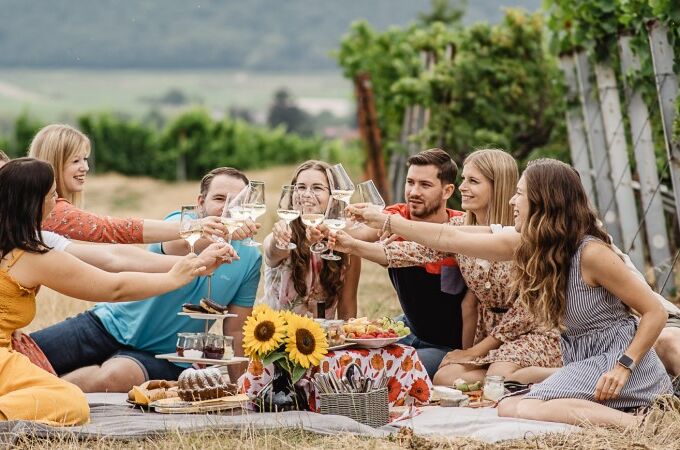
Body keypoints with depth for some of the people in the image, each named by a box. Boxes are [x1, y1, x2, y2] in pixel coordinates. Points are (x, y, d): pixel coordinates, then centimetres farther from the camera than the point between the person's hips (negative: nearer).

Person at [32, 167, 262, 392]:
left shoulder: (249, 258, 0)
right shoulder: (181, 221, -8)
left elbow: (235, 330, 6)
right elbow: (176, 246, -35)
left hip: (161, 356, 1)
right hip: (112, 324, 0)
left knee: (117, 376, -34)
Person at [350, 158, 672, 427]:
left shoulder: (591, 252, -19)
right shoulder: (524, 245, 2)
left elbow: (655, 312, -16)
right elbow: (449, 239, 8)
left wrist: (623, 367, -25)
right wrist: (383, 220, 9)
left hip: (618, 359, -8)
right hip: (581, 361, 8)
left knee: (520, 411, -23)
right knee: (507, 406, -8)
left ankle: (632, 423, -27)